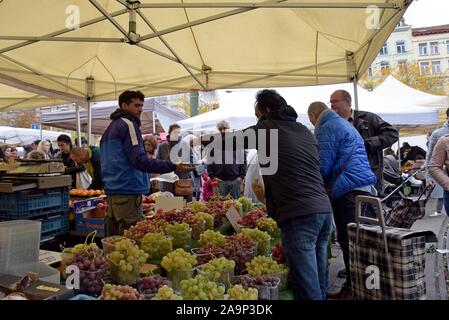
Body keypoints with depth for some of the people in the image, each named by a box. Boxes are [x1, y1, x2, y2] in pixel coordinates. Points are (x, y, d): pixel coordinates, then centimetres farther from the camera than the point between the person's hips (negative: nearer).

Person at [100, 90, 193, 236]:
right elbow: (139, 161, -20)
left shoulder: (110, 128, 20)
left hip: (111, 191, 10)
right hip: (128, 192, -10)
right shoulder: (128, 124, -9)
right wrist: (173, 166, -24)